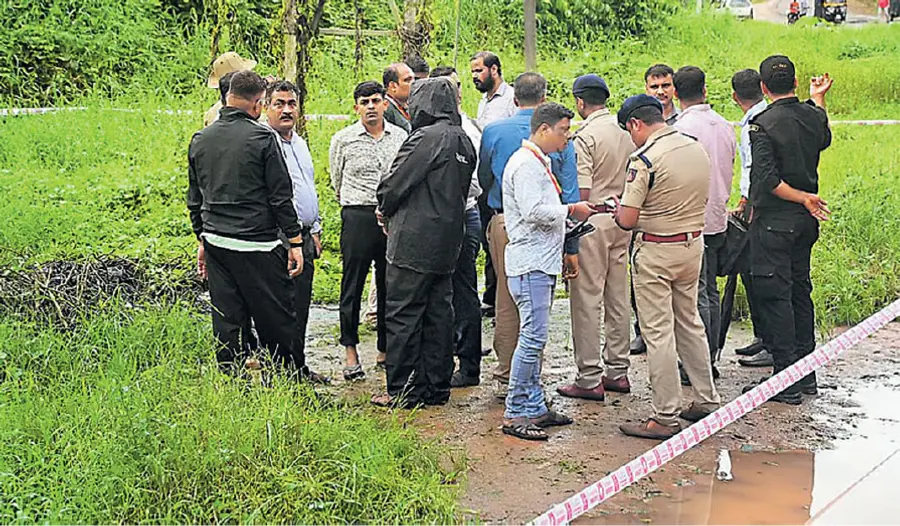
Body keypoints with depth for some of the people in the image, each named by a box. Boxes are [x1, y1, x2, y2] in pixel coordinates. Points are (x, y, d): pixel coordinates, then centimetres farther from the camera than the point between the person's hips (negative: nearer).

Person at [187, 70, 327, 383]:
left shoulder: (199, 140, 7)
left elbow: (194, 199, 14)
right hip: (256, 244, -5)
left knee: (226, 320, 9)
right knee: (276, 317, 6)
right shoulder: (262, 138, -10)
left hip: (215, 240, 6)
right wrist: (295, 242, -3)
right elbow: (280, 196, -9)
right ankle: (295, 376, 17)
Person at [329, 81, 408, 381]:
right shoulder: (343, 140, 3)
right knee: (352, 285, -1)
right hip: (357, 218, -2)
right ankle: (351, 352, 7)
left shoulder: (400, 137, 7)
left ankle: (386, 349, 17)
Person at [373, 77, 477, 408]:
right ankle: (436, 387, 19)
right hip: (448, 241, 9)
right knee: (439, 313, 13)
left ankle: (403, 391, 1)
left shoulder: (427, 137, -16)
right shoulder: (463, 140, 11)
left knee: (404, 315, -2)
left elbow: (394, 184, -15)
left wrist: (386, 210, 8)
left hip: (415, 242, -9)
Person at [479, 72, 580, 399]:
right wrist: (571, 246, 2)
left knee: (507, 302, 9)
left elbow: (484, 181, 10)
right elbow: (569, 192, -2)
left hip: (503, 224, 1)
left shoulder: (493, 132, -1)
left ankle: (505, 377, 16)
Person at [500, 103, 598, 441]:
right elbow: (534, 212, -22)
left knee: (535, 337, 11)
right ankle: (515, 414, -7)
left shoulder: (540, 162, 21)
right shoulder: (525, 164, -12)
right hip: (530, 263, -11)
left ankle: (534, 407, 16)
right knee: (533, 336, -11)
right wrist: (570, 210, -9)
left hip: (543, 262, 11)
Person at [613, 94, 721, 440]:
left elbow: (628, 220, -20)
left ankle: (666, 418, 4)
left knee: (658, 333, -1)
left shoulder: (645, 159, -19)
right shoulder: (697, 149, 5)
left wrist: (617, 211, 2)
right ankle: (706, 400, 28)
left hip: (656, 252, -8)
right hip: (693, 245, 8)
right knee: (689, 323, 20)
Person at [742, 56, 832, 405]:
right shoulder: (813, 115, 3)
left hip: (773, 221, -7)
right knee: (800, 291, 16)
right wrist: (818, 99, 35)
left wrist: (802, 198, -11)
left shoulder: (763, 124, -16)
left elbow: (767, 179, -23)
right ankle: (806, 373, 24)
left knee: (774, 295, -3)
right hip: (805, 220, 7)